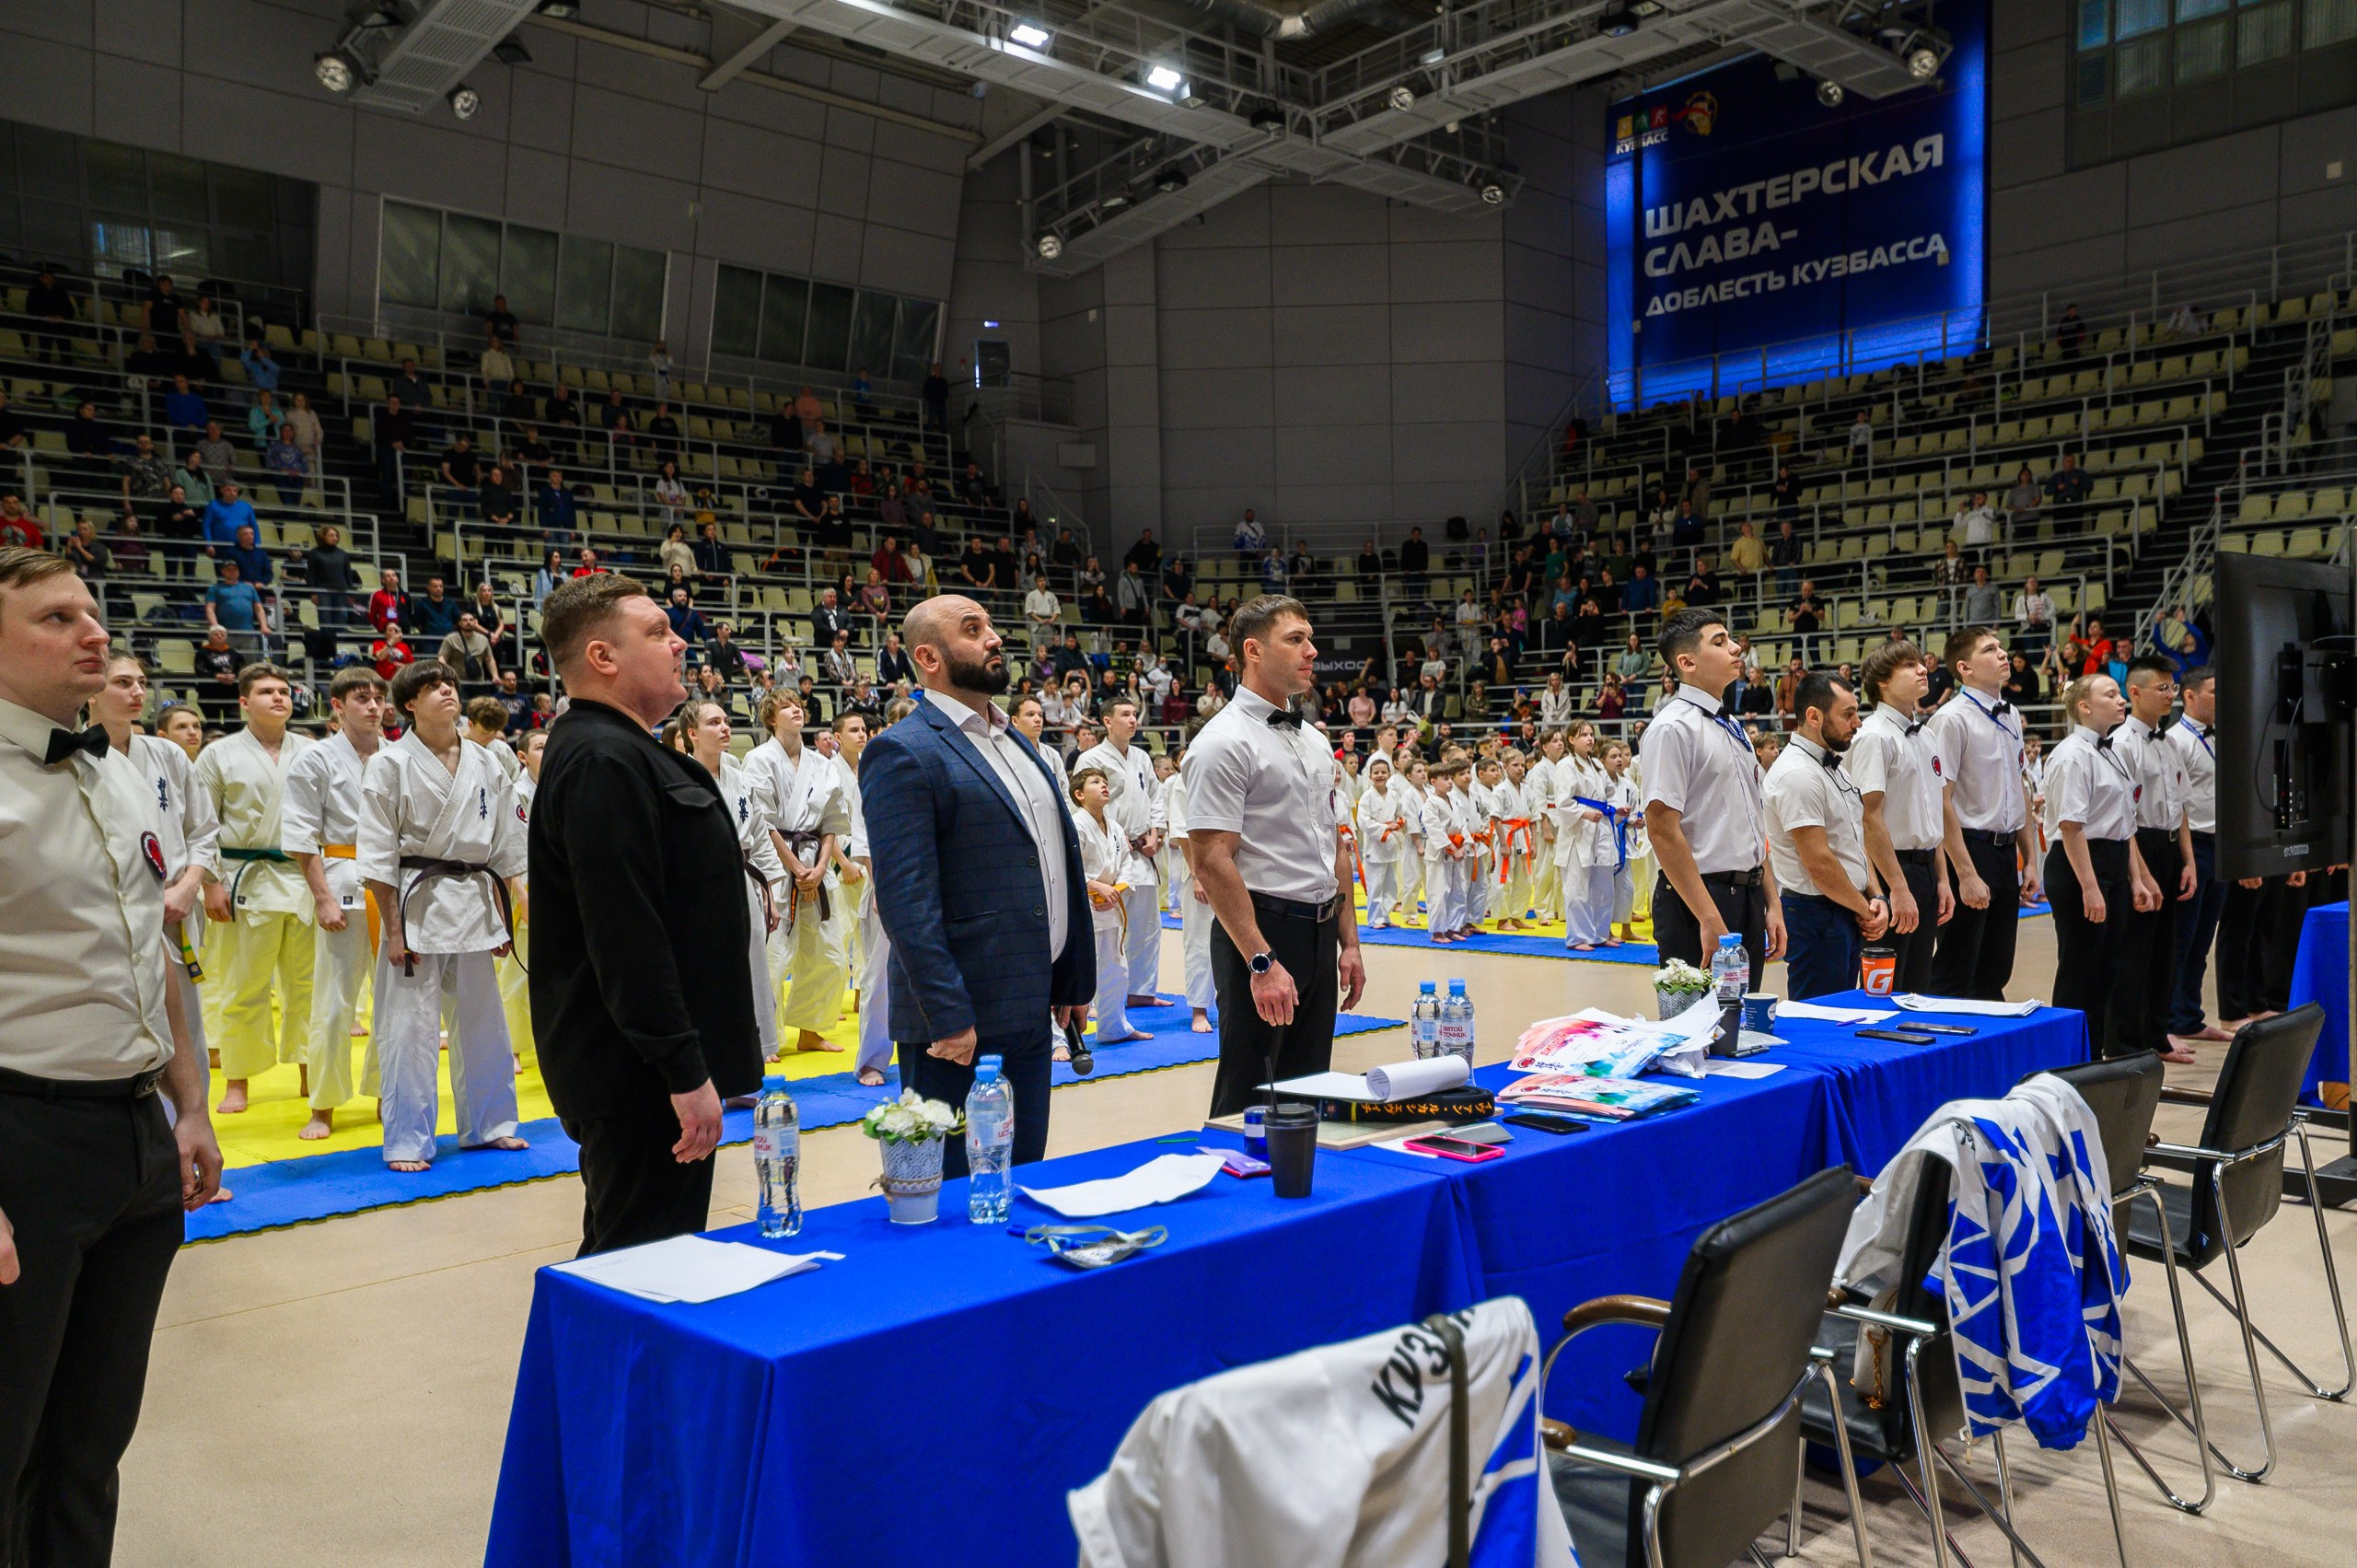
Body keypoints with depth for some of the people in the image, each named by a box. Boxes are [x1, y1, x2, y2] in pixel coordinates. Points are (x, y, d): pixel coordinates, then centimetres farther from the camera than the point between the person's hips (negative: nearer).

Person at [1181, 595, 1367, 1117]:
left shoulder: (1314, 741, 14)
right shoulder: (1224, 742, -12)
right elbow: (1213, 860, -19)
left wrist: (1348, 941, 13)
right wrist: (1261, 962, -22)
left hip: (1320, 933, 8)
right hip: (1262, 933, -8)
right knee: (1250, 1096, 0)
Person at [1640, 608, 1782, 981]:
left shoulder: (1732, 728, 15)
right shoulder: (1672, 728, -13)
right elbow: (1662, 829, -19)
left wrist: (1772, 902, 14)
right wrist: (1710, 919, -21)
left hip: (1748, 896, 8)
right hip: (1698, 899, -8)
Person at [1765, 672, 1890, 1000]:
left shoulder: (1835, 767, 15)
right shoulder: (1796, 774, -18)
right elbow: (1818, 862, -20)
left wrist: (1876, 898, 4)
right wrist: (1865, 910, -8)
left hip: (1849, 915, 10)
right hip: (1817, 917, -10)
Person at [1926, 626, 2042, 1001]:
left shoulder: (2012, 715, 11)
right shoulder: (1952, 718, -13)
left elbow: (2019, 790, 19)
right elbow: (1941, 802, -17)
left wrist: (2030, 859, 15)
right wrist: (1967, 875, -19)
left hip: (2006, 852, 8)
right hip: (1971, 849, -7)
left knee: (1994, 975, 15)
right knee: (1955, 979, 0)